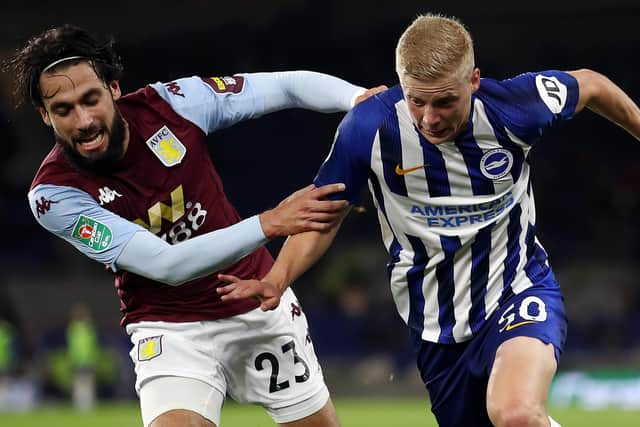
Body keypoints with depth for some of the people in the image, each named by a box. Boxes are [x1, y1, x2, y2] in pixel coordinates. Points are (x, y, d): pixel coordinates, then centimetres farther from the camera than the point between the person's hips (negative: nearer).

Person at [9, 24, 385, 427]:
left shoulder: (169, 104, -15)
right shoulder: (54, 195, -22)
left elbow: (288, 86, -6)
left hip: (262, 304, 4)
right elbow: (167, 265, -29)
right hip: (171, 329, -3)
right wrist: (271, 223, -38)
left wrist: (359, 97, -25)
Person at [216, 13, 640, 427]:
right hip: (436, 328, 3)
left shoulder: (514, 105, -20)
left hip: (518, 290, -3)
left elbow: (590, 85, 2)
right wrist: (276, 280, -20)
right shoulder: (367, 128, -18)